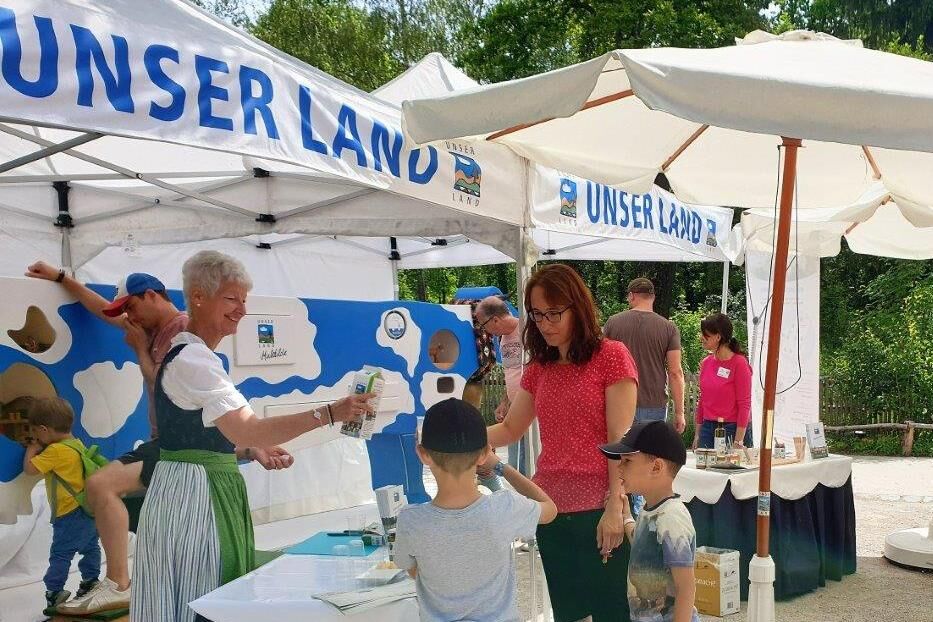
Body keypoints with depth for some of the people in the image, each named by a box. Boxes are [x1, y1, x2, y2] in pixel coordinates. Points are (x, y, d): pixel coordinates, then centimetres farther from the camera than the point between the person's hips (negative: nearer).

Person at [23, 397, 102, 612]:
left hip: (71, 515, -9)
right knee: (90, 547, 19)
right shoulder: (77, 444, 9)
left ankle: (54, 592, 3)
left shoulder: (56, 451, -19)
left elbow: (30, 468, -15)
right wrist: (40, 448, 16)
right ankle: (91, 582, 29)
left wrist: (32, 448, 0)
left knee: (60, 554, -2)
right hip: (89, 512, 9)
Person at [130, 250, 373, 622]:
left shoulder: (193, 355, 14)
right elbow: (249, 431, -28)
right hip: (193, 494, -10)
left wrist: (259, 452, 13)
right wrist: (329, 413, -32)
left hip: (205, 492, 10)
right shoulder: (193, 360, -18)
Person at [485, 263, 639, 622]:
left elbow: (620, 439, -10)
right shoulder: (538, 369, 11)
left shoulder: (611, 356, -6)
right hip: (551, 511, 6)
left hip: (599, 510, -6)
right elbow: (510, 430, 15)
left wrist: (615, 506, -15)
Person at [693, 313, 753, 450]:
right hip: (708, 427, 5)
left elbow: (744, 404, -11)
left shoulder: (739, 363, -10)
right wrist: (697, 434, 12)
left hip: (732, 429, -5)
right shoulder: (706, 363, 8)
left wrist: (738, 440, -14)